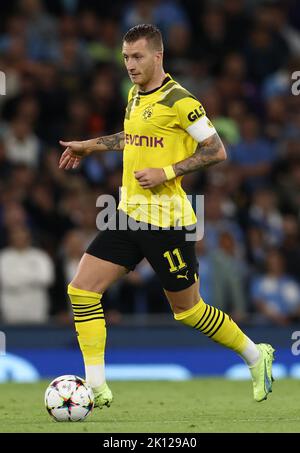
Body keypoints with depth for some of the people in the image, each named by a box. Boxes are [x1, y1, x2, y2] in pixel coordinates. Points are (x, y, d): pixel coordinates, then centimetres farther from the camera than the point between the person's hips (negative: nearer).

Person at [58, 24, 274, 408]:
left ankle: (256, 357, 27)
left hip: (166, 222, -8)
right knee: (82, 290, -5)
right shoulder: (134, 95, 11)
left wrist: (166, 172, -20)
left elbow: (216, 151, -13)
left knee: (188, 310, 4)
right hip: (129, 216, 8)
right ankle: (96, 388, -3)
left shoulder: (178, 101, -14)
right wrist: (90, 145, 27)